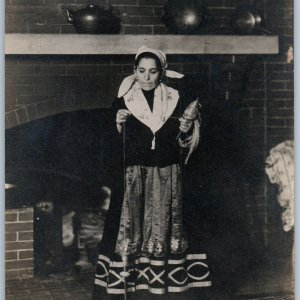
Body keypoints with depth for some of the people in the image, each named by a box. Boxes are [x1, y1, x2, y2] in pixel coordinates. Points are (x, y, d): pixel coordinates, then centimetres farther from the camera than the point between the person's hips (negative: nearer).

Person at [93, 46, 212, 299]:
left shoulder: (175, 100, 7)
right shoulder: (123, 101, 4)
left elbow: (182, 142, 11)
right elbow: (115, 144, 3)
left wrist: (186, 131, -9)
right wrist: (118, 125, -14)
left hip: (167, 176, 1)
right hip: (132, 176, -1)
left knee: (163, 229, -2)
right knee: (130, 229, -7)